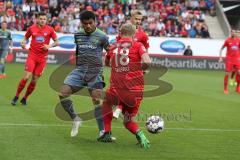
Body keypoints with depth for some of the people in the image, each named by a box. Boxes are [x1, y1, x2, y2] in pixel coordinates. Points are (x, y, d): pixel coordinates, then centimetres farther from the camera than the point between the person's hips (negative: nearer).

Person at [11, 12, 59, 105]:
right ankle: (16, 96, 1)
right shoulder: (32, 28, 3)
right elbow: (26, 37, 17)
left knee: (34, 80, 2)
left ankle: (25, 98, 19)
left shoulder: (50, 29, 1)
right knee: (26, 77, -14)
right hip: (32, 56, -1)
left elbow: (57, 42, 5)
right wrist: (23, 43, -4)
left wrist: (50, 46, -14)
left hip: (42, 58, 1)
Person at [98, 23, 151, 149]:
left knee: (106, 101, 35)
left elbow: (106, 63, 26)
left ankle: (107, 133, 26)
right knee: (128, 121, 19)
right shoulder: (138, 45, 0)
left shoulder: (113, 47, 8)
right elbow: (147, 62, -17)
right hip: (136, 90, 0)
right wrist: (141, 69, 4)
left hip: (117, 90, 0)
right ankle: (139, 133, -13)